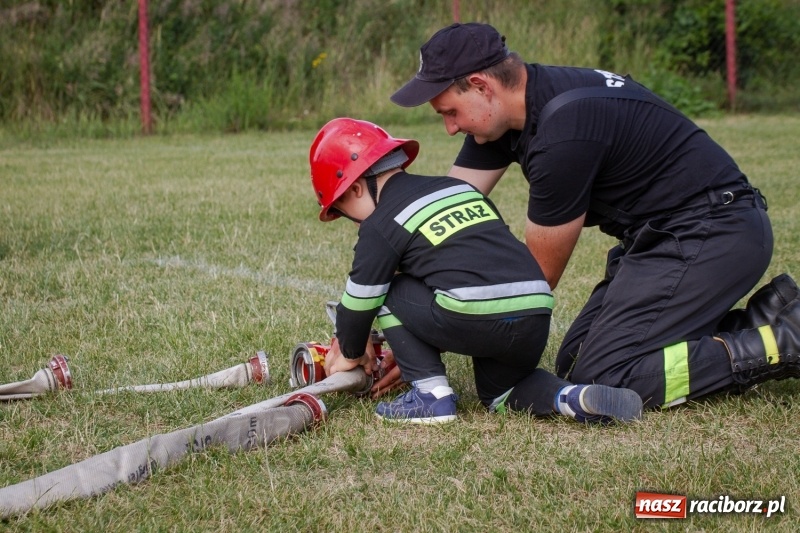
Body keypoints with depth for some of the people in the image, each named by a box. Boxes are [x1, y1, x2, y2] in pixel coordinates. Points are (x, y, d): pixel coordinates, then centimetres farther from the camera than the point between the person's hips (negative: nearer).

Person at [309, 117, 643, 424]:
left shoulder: (381, 226, 6)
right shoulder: (460, 187, 26)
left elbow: (359, 302, 11)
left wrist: (352, 354, 32)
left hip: (475, 320, -7)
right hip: (538, 317, 7)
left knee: (389, 294, 15)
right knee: (498, 391, 32)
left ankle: (431, 392, 6)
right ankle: (575, 397, 6)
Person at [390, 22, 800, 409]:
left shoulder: (565, 130, -26)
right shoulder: (508, 110, 2)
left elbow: (538, 277, -15)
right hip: (661, 235, 10)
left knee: (599, 381, -16)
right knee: (574, 364, 10)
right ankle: (762, 320, 10)